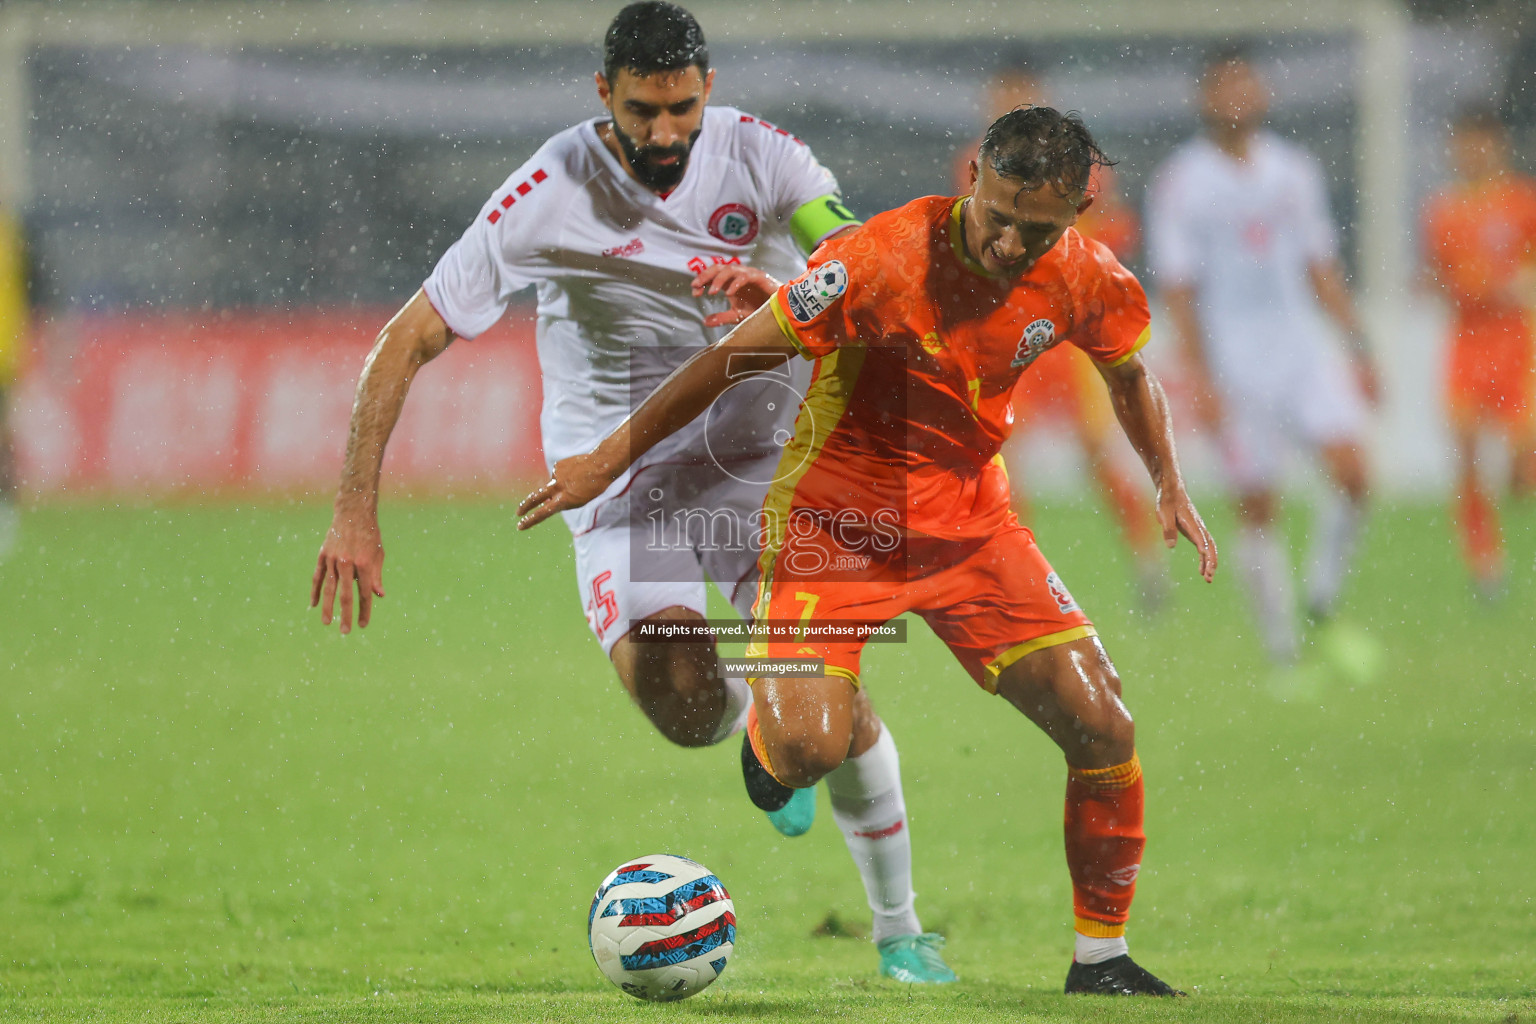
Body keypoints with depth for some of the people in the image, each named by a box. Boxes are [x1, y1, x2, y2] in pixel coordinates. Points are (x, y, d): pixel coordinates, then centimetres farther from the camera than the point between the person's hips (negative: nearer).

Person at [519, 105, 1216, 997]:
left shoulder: (1087, 280, -9)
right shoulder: (884, 258, -25)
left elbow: (1129, 370, 16)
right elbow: (738, 354, -16)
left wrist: (1172, 486, 4)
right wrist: (611, 459, -11)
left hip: (970, 521, 4)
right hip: (837, 520, -4)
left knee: (1104, 729, -6)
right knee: (807, 752, -23)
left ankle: (1101, 956, 13)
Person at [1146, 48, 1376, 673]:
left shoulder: (1294, 170, 10)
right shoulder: (1179, 183, -3)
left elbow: (1321, 268, 16)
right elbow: (1176, 287, -6)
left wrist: (1359, 348, 11)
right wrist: (1199, 375, -13)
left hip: (1303, 347, 3)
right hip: (1234, 362, -3)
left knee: (1349, 468, -15)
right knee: (1257, 507, -2)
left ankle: (1322, 605, 4)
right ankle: (1284, 652, 7)